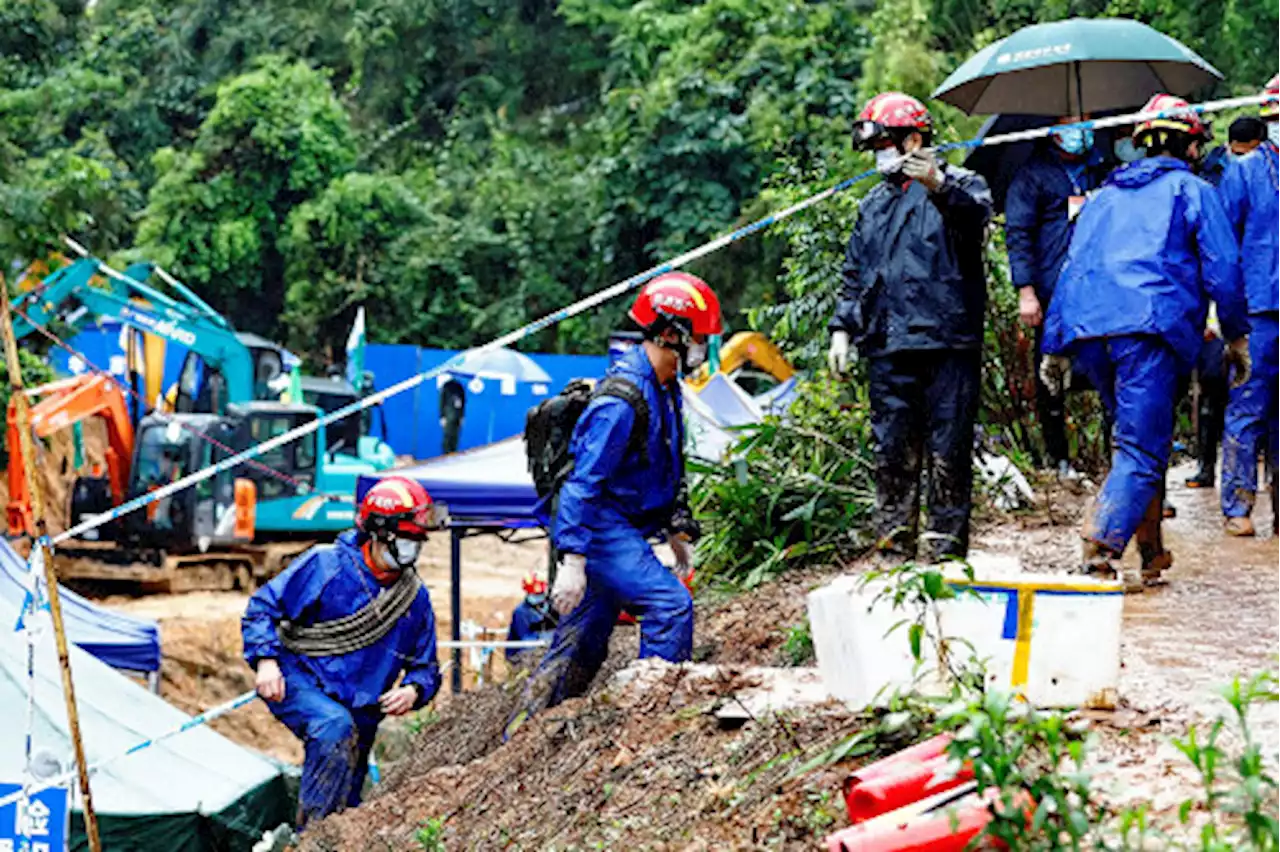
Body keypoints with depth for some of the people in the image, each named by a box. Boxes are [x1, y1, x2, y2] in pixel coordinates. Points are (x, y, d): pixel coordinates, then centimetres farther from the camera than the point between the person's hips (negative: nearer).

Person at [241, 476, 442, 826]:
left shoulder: (416, 600, 4)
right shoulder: (326, 565, -10)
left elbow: (425, 667, 11)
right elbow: (263, 606, -7)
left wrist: (414, 690, -13)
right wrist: (265, 660, -22)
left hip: (359, 711, 6)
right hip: (299, 683, -6)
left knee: (346, 802, 9)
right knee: (335, 726, -36)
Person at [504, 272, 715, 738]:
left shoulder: (665, 387, 9)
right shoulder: (623, 398, -22)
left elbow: (669, 468, 23)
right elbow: (584, 478, -25)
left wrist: (678, 530, 23)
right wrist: (571, 560, -28)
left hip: (623, 530, 10)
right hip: (599, 529, -10)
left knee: (582, 646, 12)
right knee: (671, 605, -20)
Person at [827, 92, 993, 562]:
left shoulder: (959, 185, 4)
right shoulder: (874, 204, 22)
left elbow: (977, 215, -20)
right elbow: (854, 273, 27)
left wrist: (939, 186, -39)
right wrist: (842, 328, 16)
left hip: (948, 345, -5)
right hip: (889, 348, 5)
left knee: (949, 452, -3)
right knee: (893, 452, 5)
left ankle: (947, 550, 3)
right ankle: (894, 549, 10)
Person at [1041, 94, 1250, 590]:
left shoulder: (1104, 196, 28)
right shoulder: (1192, 191, 12)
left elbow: (1072, 268, 24)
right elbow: (1222, 268, 6)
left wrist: (1056, 345, 24)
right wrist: (1236, 334, 15)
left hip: (1086, 327, 6)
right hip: (1151, 327, -6)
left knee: (1137, 438, 18)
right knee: (1141, 450, -10)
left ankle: (1151, 553, 17)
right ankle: (1100, 550, -28)